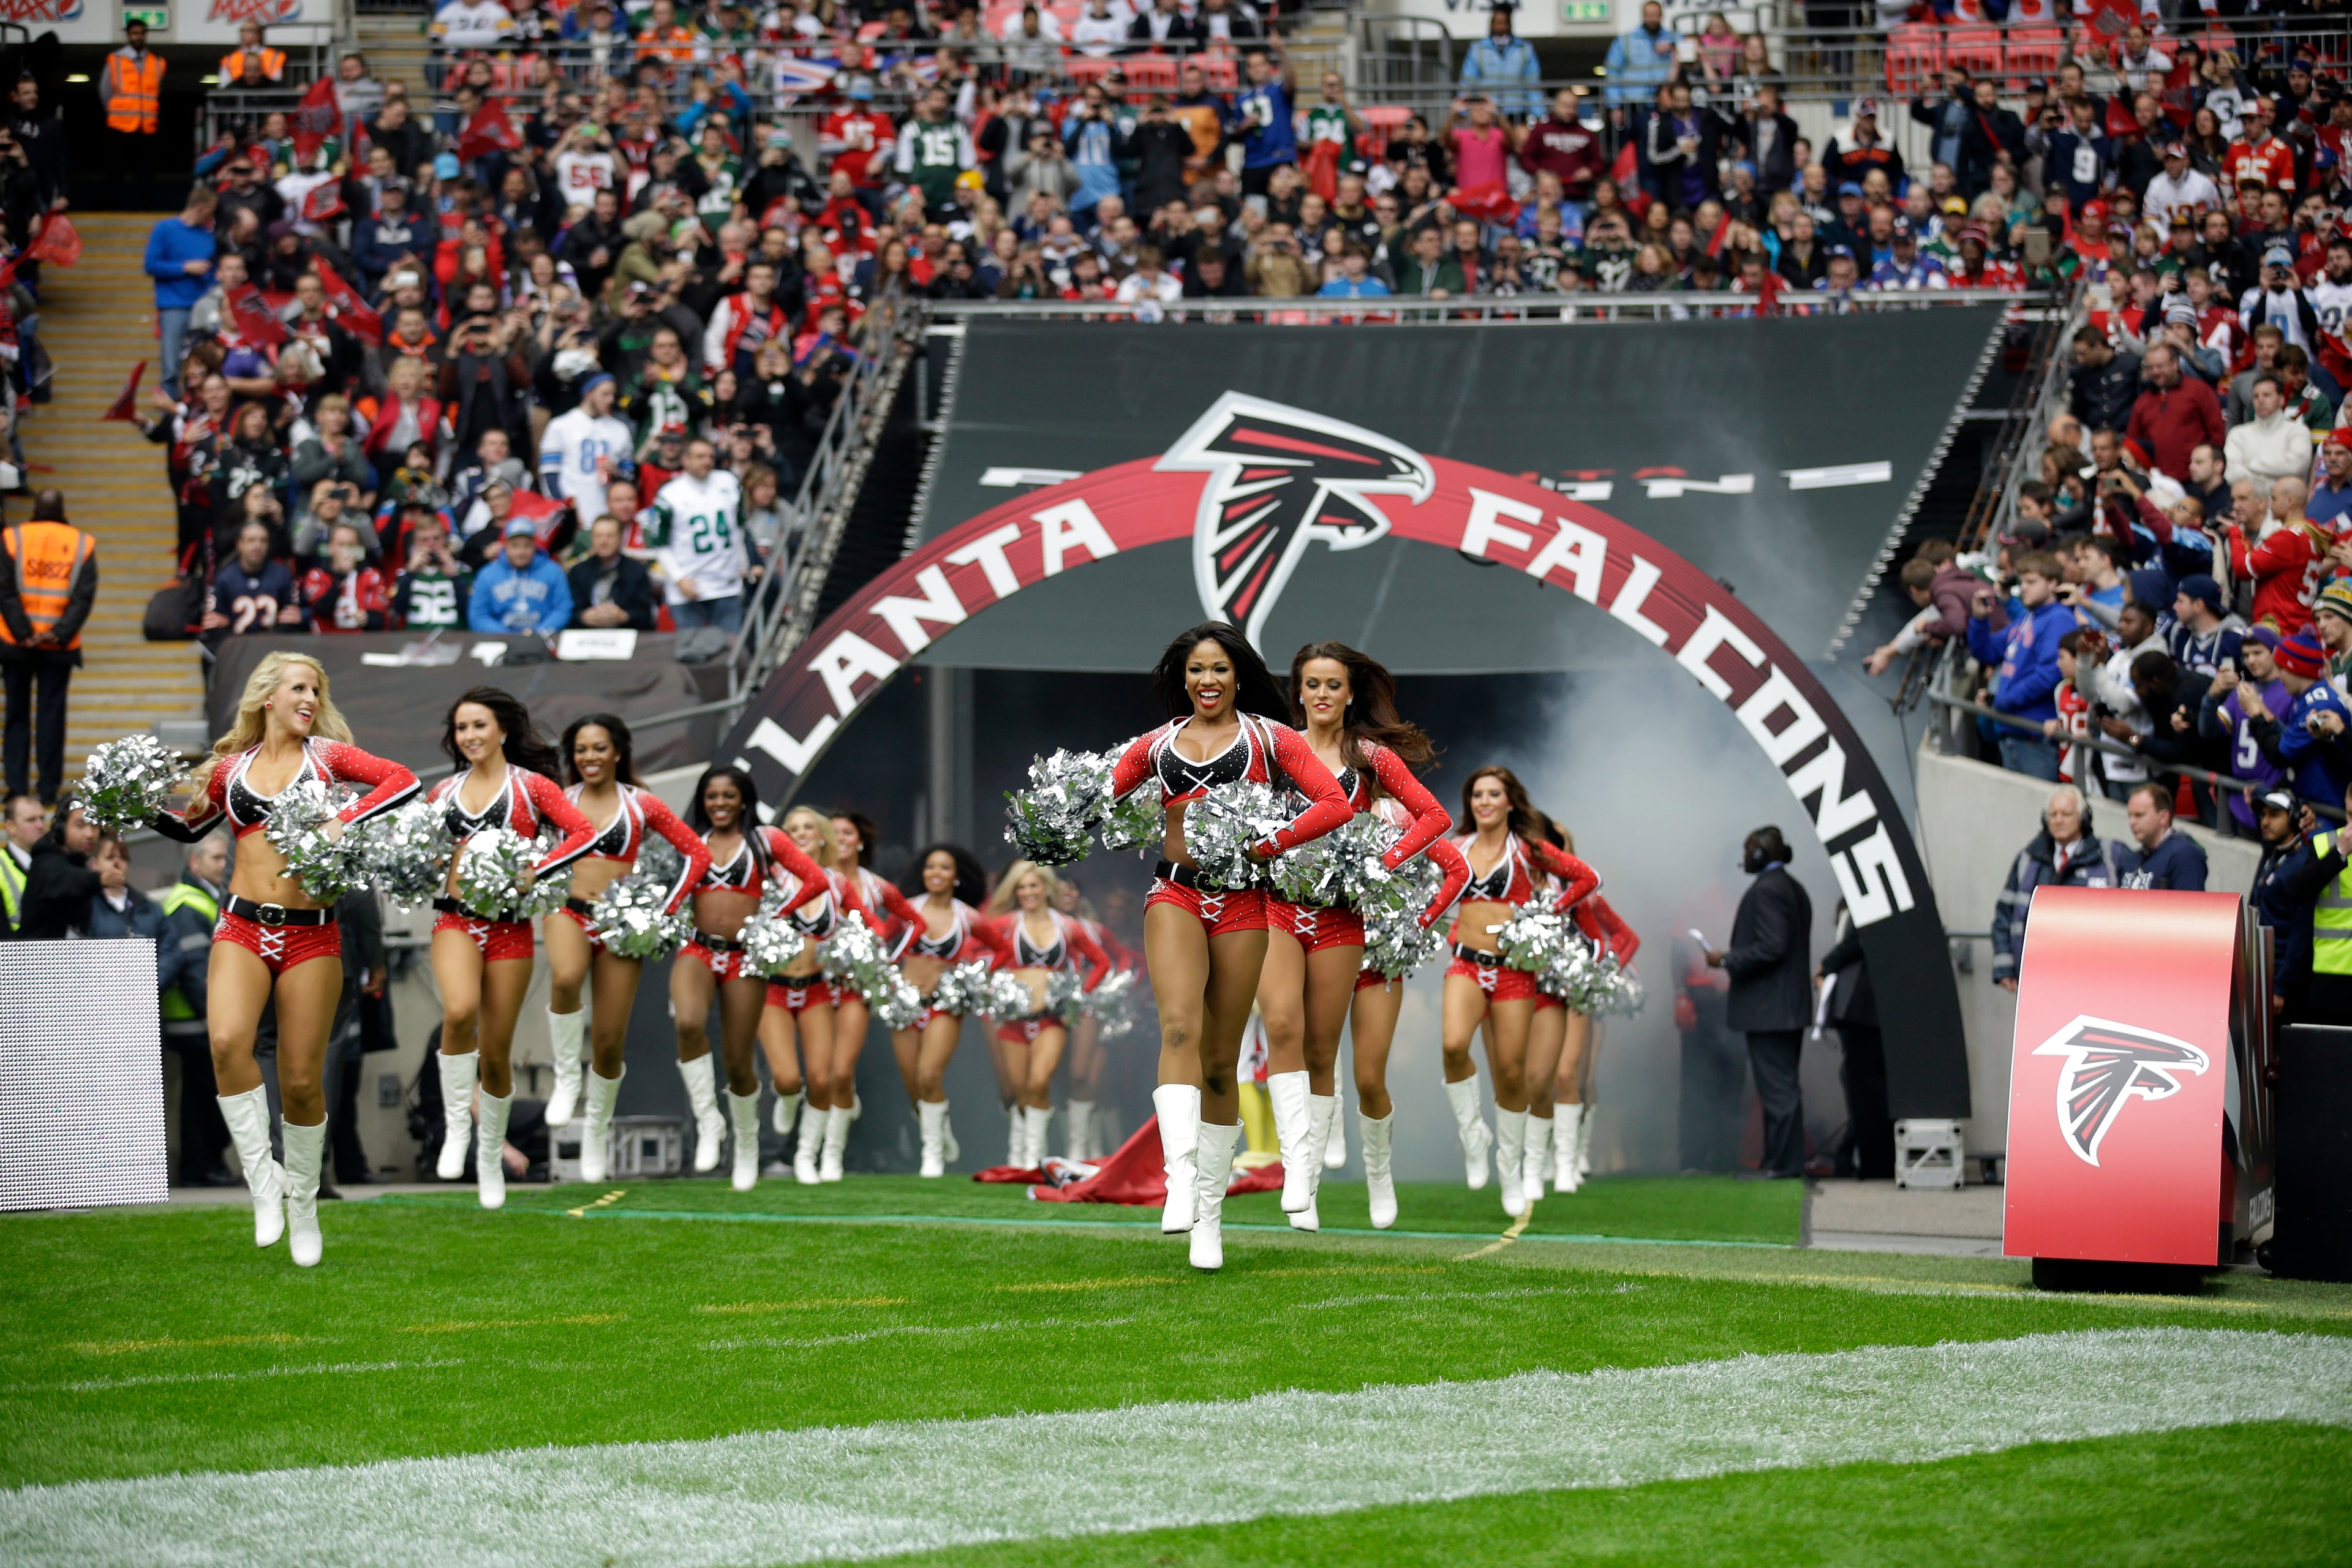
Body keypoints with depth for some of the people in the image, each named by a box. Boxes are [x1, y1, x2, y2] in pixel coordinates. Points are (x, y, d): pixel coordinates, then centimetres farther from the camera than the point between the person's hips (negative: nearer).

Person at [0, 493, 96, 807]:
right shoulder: (82, 544, 1)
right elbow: (85, 596, -7)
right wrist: (60, 633, -11)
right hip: (59, 647, 0)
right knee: (52, 715, 5)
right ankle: (49, 789, 5)